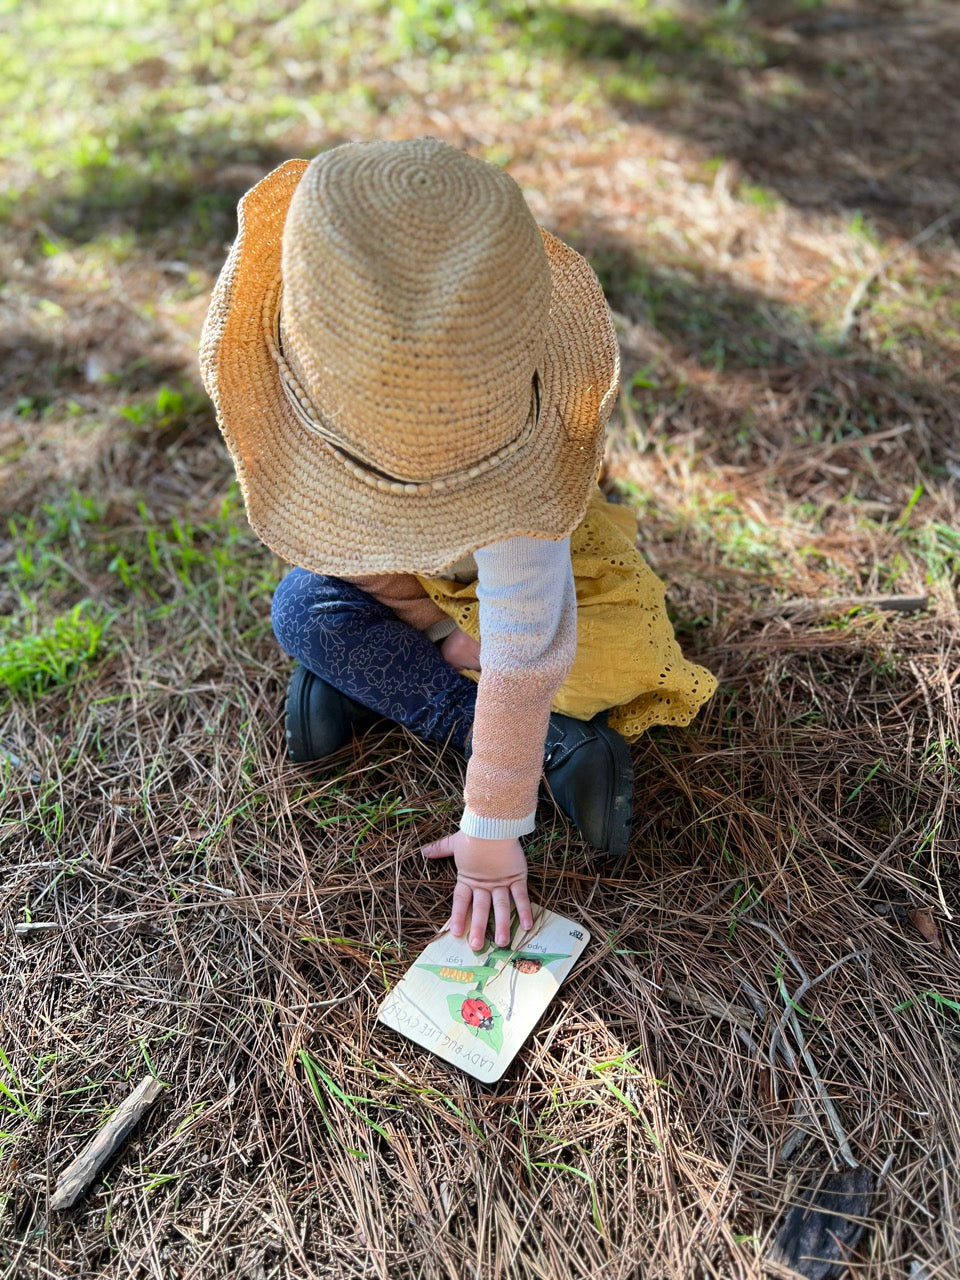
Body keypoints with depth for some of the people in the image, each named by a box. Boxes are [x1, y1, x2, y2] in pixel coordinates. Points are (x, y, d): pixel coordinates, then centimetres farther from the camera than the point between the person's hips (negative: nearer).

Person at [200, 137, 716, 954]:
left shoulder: (510, 448, -45)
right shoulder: (300, 397, -35)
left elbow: (521, 662, -40)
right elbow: (352, 544, -17)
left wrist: (492, 833, -33)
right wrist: (439, 629, -19)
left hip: (510, 555, -3)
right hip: (388, 572, 4)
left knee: (618, 660, -25)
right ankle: (564, 742, -20)